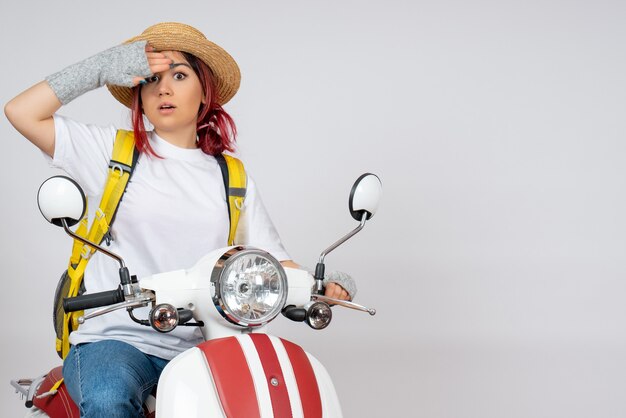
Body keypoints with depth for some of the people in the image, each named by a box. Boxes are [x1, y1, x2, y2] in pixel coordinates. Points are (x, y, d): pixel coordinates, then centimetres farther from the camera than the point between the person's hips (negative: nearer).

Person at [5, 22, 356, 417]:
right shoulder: (113, 151, 6)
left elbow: (273, 259, 9)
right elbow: (21, 113, -3)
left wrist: (320, 290, -12)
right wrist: (101, 69, -6)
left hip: (197, 347, 2)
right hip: (115, 338, -2)